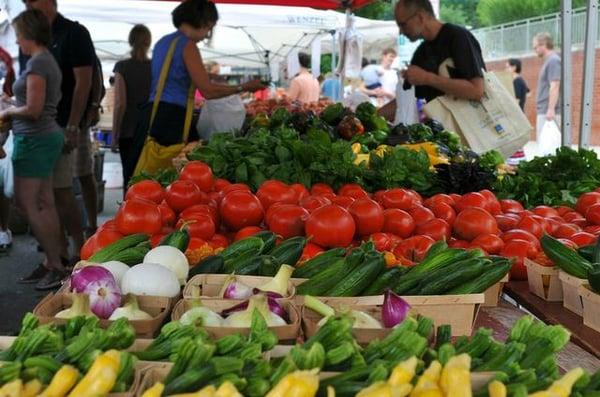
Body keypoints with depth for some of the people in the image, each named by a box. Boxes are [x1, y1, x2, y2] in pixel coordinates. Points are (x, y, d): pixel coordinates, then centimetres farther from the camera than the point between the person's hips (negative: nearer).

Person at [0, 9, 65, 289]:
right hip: (49, 136, 10)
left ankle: (55, 266, -2)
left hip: (34, 139, -10)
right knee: (44, 204, 11)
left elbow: (33, 109, -19)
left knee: (27, 203, -4)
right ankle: (55, 262, 15)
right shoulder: (49, 60, 14)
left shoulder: (37, 63, -15)